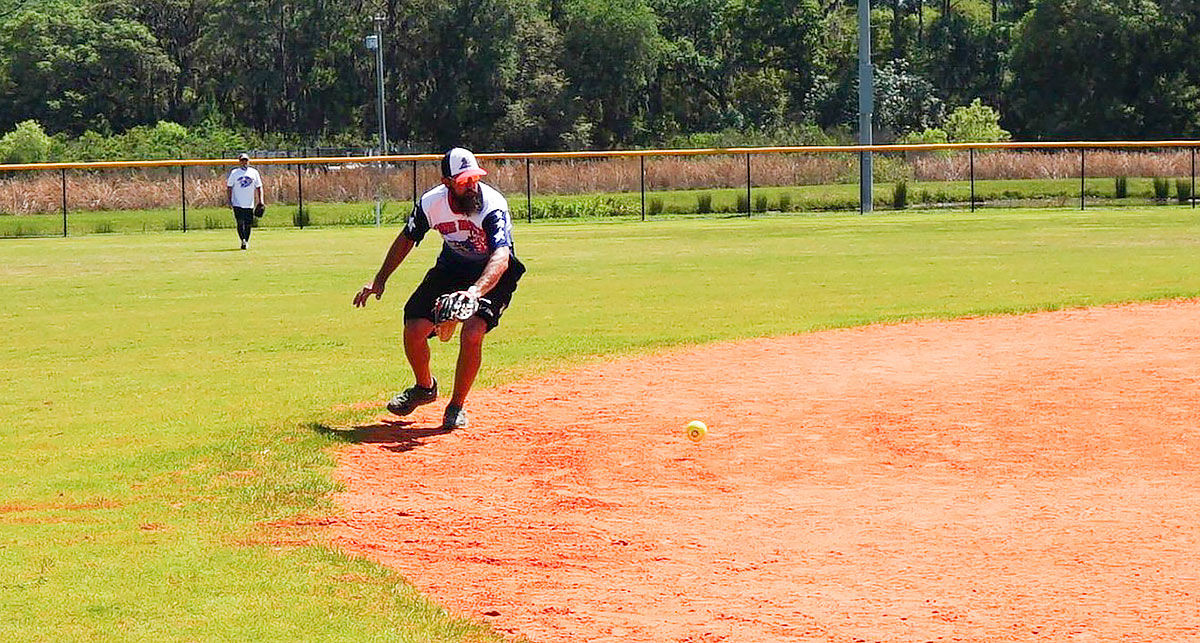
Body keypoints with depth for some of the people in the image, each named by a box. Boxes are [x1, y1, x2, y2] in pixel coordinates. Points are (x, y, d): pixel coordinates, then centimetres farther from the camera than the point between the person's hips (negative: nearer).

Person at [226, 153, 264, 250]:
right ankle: (243, 241, -17)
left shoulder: (254, 172, 9)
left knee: (248, 224, 3)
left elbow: (258, 187, 12)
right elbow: (229, 187, 3)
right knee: (240, 223, -15)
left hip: (249, 204, 2)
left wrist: (260, 201, 4)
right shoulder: (234, 172, 2)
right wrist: (229, 200, -7)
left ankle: (246, 241, 16)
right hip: (237, 204, -2)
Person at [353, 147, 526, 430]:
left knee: (472, 334, -26)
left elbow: (501, 258, -46)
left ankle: (457, 406, -3)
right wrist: (380, 280, 4)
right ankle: (425, 386, 25)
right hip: (452, 267, 4)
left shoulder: (493, 206, -32)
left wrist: (475, 291, -63)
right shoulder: (431, 203, -19)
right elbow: (407, 238, 3)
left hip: (493, 275, -4)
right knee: (413, 331, -8)